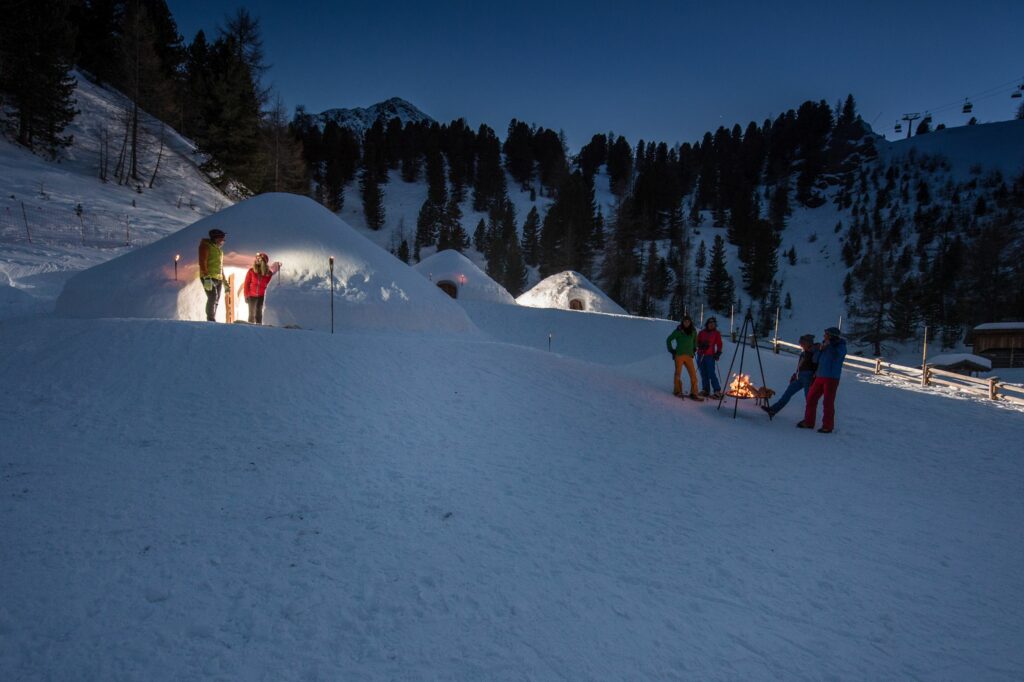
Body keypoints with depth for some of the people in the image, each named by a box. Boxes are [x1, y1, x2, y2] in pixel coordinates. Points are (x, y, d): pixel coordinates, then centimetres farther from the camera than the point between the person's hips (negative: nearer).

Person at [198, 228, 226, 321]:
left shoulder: (219, 249, 22)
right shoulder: (205, 246, -2)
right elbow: (202, 262, -13)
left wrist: (224, 281, 23)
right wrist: (206, 277, -24)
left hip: (218, 278, 8)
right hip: (208, 278, -8)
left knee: (216, 300, 6)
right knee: (212, 297, -19)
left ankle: (212, 321, 10)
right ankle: (210, 320, -21)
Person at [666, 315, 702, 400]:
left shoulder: (693, 331, 9)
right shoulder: (678, 331, -2)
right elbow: (668, 340, 6)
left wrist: (694, 349, 16)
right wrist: (671, 350, 1)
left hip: (689, 356, 3)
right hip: (679, 355, -3)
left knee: (693, 375, -5)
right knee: (678, 373, 4)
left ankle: (693, 393, -3)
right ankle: (677, 391, 17)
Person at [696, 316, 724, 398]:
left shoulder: (716, 333, 7)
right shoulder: (702, 332, 13)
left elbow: (719, 344, 5)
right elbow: (697, 342, 12)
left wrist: (718, 353, -7)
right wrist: (702, 345, -9)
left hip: (710, 356, -4)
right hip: (700, 355, 4)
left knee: (711, 373, -13)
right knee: (703, 374, 3)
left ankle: (718, 391, -13)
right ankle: (706, 390, 8)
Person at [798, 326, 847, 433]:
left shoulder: (841, 346, -6)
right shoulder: (825, 345, 12)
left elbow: (838, 355, -28)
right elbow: (816, 360, 15)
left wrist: (829, 345, -20)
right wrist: (821, 349, 0)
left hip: (831, 378, -7)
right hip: (820, 377, 7)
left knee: (828, 402, -2)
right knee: (811, 398, 6)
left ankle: (828, 426, 8)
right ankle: (808, 422, 17)